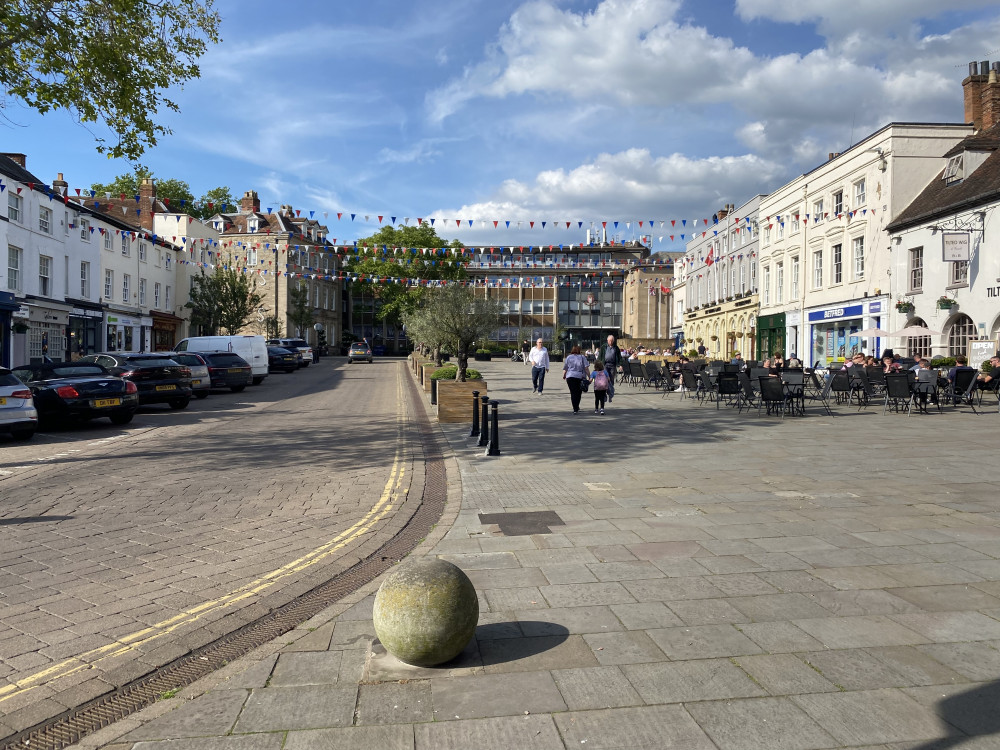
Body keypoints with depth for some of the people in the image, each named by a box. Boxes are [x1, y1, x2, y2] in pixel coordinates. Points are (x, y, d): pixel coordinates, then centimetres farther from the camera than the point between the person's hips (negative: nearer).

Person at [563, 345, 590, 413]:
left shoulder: (568, 357, 8)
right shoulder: (582, 357, 6)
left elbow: (565, 368, 10)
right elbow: (586, 368, -3)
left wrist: (564, 375, 26)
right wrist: (589, 377, -1)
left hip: (570, 377, 0)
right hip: (580, 377, 0)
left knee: (573, 393, 1)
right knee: (578, 393, 13)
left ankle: (575, 409, -7)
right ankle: (576, 408, 20)